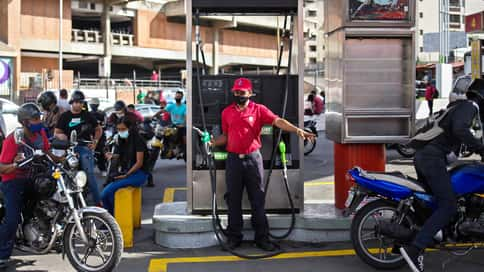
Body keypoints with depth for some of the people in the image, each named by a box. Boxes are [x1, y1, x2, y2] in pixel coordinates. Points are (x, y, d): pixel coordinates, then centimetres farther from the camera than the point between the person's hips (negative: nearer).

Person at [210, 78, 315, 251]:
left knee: (258, 199, 2)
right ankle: (234, 237, 17)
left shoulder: (259, 109, 0)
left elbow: (277, 121, -14)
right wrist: (212, 143, 1)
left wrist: (297, 130, -28)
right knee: (233, 199, 7)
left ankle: (262, 237, 8)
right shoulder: (227, 112, 10)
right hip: (233, 159, 3)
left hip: (253, 159, -2)